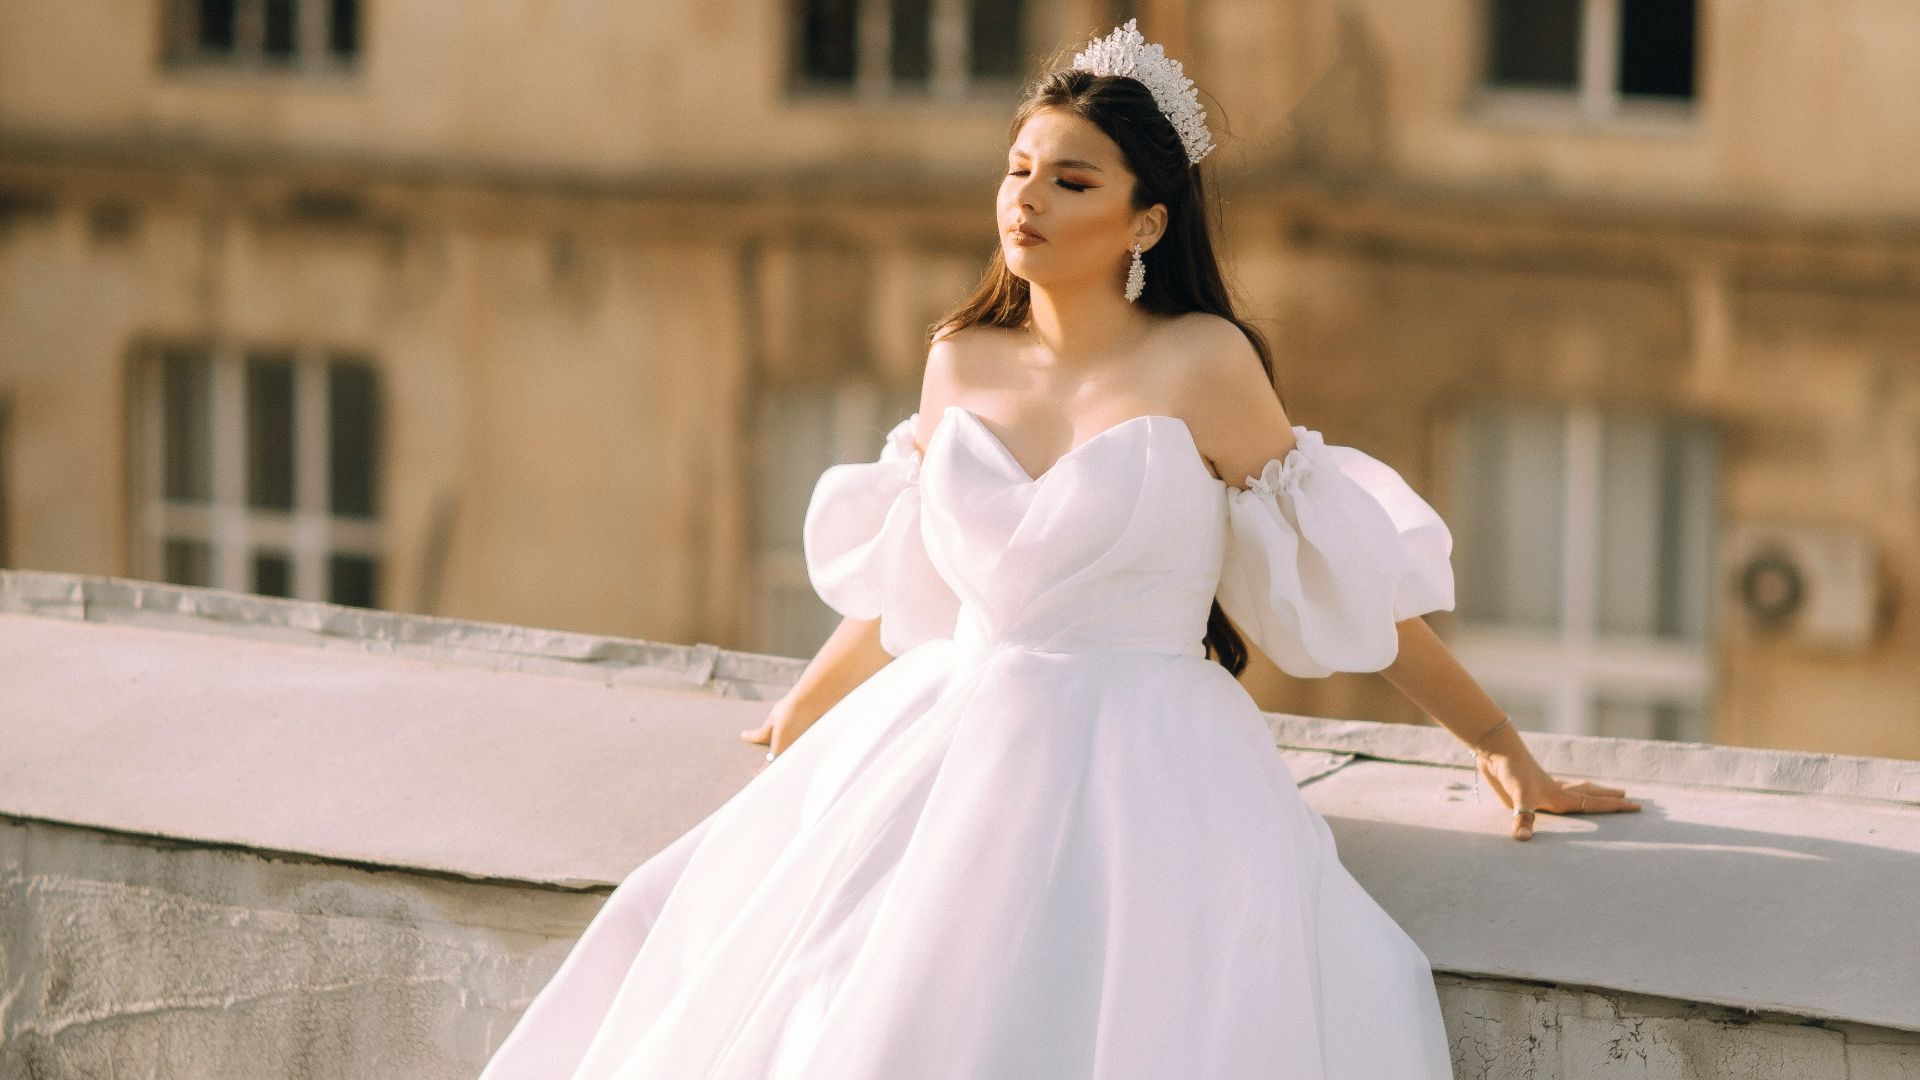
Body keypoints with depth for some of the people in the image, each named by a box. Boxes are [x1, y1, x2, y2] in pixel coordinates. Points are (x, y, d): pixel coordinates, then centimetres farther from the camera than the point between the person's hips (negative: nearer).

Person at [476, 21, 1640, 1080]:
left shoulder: (1203, 366, -5)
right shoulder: (962, 363, 9)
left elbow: (1352, 578, 2)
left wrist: (1501, 745, 4)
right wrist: (805, 712, 40)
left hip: (1142, 776, -5)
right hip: (961, 748, 5)